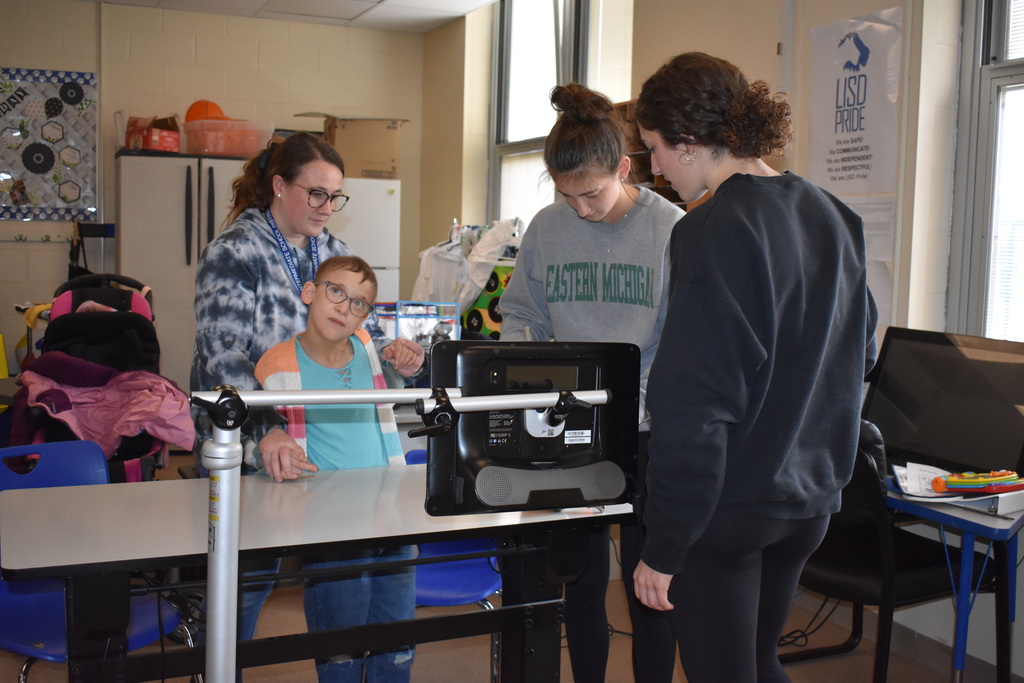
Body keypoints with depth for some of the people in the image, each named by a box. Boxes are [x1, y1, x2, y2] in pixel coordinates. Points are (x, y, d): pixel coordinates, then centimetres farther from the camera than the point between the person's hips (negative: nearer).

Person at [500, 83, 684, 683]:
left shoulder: (671, 229, -11)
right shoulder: (547, 228, 1)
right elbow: (520, 314, 11)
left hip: (649, 431, -3)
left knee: (647, 585, 7)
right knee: (582, 581, 16)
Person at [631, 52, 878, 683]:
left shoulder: (715, 232, -19)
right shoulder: (833, 217, 6)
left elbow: (696, 406, -22)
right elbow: (859, 358, 16)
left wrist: (662, 550, -16)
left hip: (727, 507, -8)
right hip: (813, 497, 8)